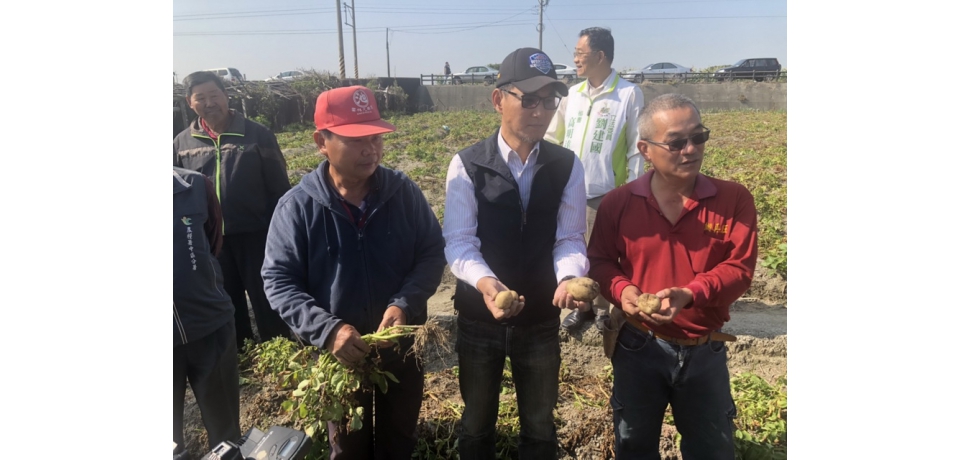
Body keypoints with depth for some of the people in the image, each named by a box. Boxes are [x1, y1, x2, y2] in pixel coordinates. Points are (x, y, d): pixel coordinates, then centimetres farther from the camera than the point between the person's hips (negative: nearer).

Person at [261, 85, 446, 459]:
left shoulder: (403, 191, -10)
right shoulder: (297, 206, -15)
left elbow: (432, 253, -4)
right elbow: (278, 281, -12)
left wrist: (405, 304, -21)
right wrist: (327, 329, -26)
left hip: (401, 349, 2)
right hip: (338, 355, -1)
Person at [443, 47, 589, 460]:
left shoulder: (567, 166, -5)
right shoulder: (467, 165, -11)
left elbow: (569, 238, -7)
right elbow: (458, 241, -15)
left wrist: (568, 279, -28)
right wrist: (484, 281, -35)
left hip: (541, 320, 2)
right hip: (479, 318, -1)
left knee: (540, 426, 21)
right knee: (477, 423, 22)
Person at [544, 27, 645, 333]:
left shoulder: (629, 94, -7)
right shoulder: (573, 94, 7)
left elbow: (637, 148, -7)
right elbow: (552, 138, 11)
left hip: (605, 192, -5)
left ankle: (605, 309, 25)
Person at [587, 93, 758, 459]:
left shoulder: (734, 199, -9)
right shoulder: (618, 203, -7)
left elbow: (740, 267, -12)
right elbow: (599, 262, 1)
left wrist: (691, 295, -29)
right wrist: (621, 290, -20)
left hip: (705, 350, 0)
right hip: (638, 347, 0)